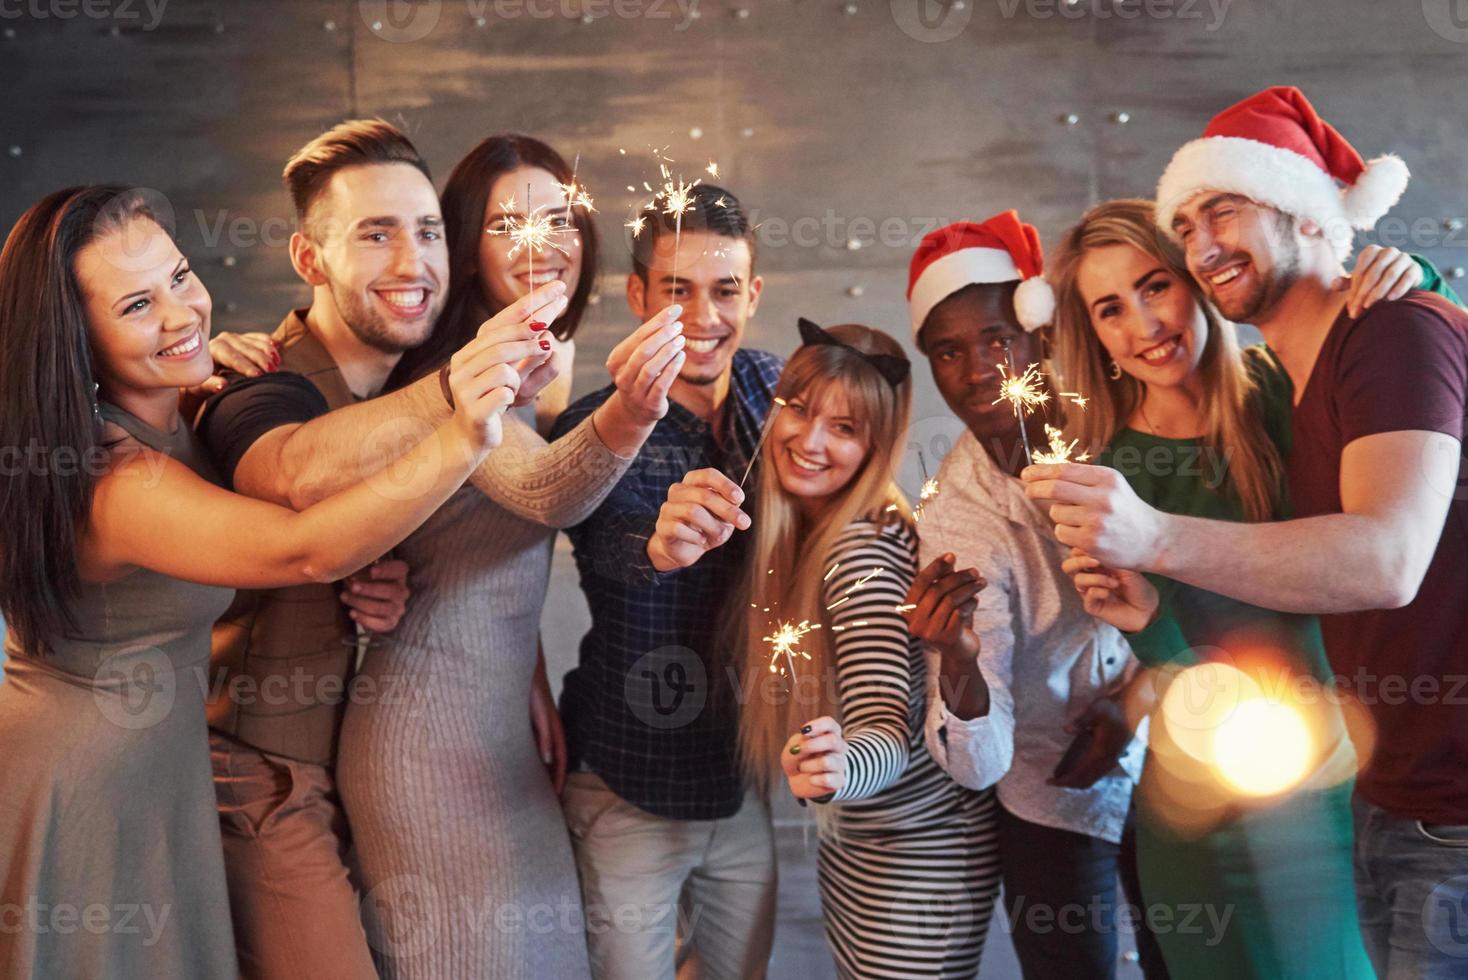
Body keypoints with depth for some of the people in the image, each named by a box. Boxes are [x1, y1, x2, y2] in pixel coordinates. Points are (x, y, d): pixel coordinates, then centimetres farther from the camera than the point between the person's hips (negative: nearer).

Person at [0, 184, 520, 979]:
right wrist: (460, 442, -56)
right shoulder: (116, 480, -30)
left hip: (153, 772, 8)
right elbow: (306, 550, -43)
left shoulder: (175, 422, -2)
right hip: (83, 793, -8)